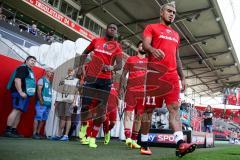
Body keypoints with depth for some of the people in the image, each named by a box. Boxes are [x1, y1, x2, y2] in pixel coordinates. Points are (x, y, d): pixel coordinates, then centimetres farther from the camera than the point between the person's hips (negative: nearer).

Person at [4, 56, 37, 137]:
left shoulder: (30, 71, 25)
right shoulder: (23, 68, -4)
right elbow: (17, 79, -17)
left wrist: (31, 93, 21)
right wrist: (21, 92, -23)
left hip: (26, 94, 10)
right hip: (20, 93, -10)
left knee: (19, 112, 6)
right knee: (16, 110, -15)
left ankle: (14, 130, 8)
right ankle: (7, 130, -15)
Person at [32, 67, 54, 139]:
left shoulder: (50, 82, 20)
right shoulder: (42, 80, 0)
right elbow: (39, 90, -9)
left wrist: (51, 101, 10)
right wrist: (41, 101, -15)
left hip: (48, 103, 7)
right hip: (41, 103, -7)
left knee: (43, 119, 7)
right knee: (38, 118, -7)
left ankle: (38, 133, 14)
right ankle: (34, 134, -1)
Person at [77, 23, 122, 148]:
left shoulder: (117, 47, 5)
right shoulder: (96, 41, 9)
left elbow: (119, 65, -5)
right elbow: (85, 53, 22)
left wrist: (111, 68, -27)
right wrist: (80, 66, 9)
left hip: (106, 80, -1)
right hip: (91, 77, 1)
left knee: (100, 109, 0)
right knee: (86, 105, 2)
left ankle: (93, 138, 9)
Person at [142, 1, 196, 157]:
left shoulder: (176, 35, 26)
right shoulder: (151, 28, 9)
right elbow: (145, 45, -8)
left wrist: (182, 77, 17)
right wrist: (153, 49, -32)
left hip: (172, 75, 5)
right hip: (154, 73, -5)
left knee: (175, 107, -6)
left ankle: (180, 144, -12)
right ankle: (144, 142, 9)